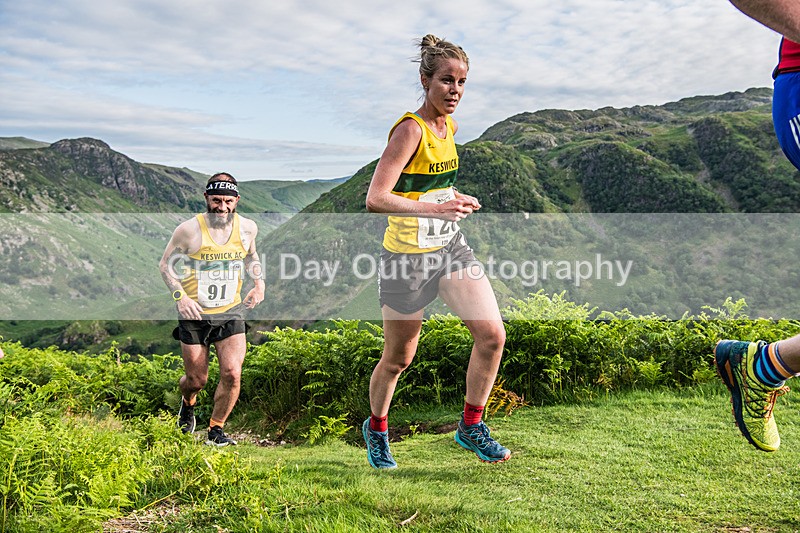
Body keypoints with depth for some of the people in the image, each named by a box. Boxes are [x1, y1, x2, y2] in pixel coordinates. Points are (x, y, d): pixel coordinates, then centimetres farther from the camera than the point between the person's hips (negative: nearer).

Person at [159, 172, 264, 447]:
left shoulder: (247, 228, -4)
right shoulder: (189, 230, -14)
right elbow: (166, 264, -2)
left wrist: (259, 283, 1)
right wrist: (180, 296, -16)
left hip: (231, 313, 2)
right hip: (195, 314, -2)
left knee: (232, 374, -12)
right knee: (197, 380, 7)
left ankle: (216, 429, 12)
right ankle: (188, 404, 46)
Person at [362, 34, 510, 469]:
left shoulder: (449, 126, 6)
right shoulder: (410, 129, -19)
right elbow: (375, 199, -28)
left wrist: (454, 199, 9)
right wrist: (435, 208, -36)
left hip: (450, 246, 7)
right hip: (408, 255, -7)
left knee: (492, 334, -5)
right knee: (398, 358, 7)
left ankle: (470, 427, 14)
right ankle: (376, 429, 35)